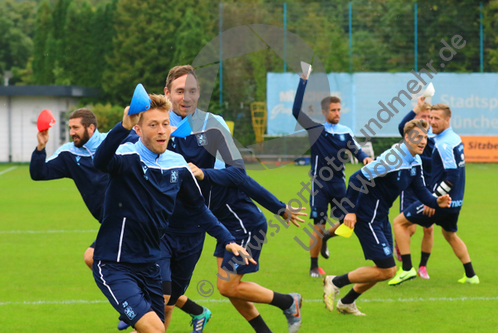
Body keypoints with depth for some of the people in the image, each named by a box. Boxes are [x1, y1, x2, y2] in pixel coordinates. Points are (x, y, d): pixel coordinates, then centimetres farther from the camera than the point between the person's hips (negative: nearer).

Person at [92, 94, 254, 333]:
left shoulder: (178, 166, 4)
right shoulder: (127, 158, -16)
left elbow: (198, 208, 19)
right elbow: (100, 162, -40)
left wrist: (227, 240, 12)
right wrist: (124, 126, -56)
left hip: (149, 266, 7)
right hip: (114, 267, -7)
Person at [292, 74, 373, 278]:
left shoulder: (345, 132, 9)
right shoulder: (316, 129, -4)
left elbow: (356, 150, 8)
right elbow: (296, 111, -13)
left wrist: (365, 158, -16)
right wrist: (303, 81, -16)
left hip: (339, 184, 4)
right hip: (320, 184, -4)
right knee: (318, 226, -4)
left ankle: (326, 237, 31)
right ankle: (314, 267, 10)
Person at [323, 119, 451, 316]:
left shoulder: (415, 163, 6)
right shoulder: (392, 159, -23)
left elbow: (421, 192, 11)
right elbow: (357, 178, -23)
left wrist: (436, 202, -11)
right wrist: (350, 211, -23)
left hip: (381, 218, 10)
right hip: (366, 217, -10)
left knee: (385, 269, 14)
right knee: (387, 270, -10)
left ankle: (346, 303, 29)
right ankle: (335, 283, 3)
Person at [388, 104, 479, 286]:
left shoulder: (444, 144, -20)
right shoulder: (455, 138, 10)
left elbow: (452, 176, -25)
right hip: (455, 202, 10)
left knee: (399, 222, -2)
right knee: (450, 235, 30)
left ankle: (407, 269, -8)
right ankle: (470, 276, 31)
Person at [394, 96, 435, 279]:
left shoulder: (434, 135, 4)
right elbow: (402, 126, -32)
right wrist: (418, 106, -39)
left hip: (428, 187, 4)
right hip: (410, 187, -4)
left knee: (429, 228, 1)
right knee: (410, 228, -10)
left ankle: (423, 266, 16)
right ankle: (398, 244, 24)